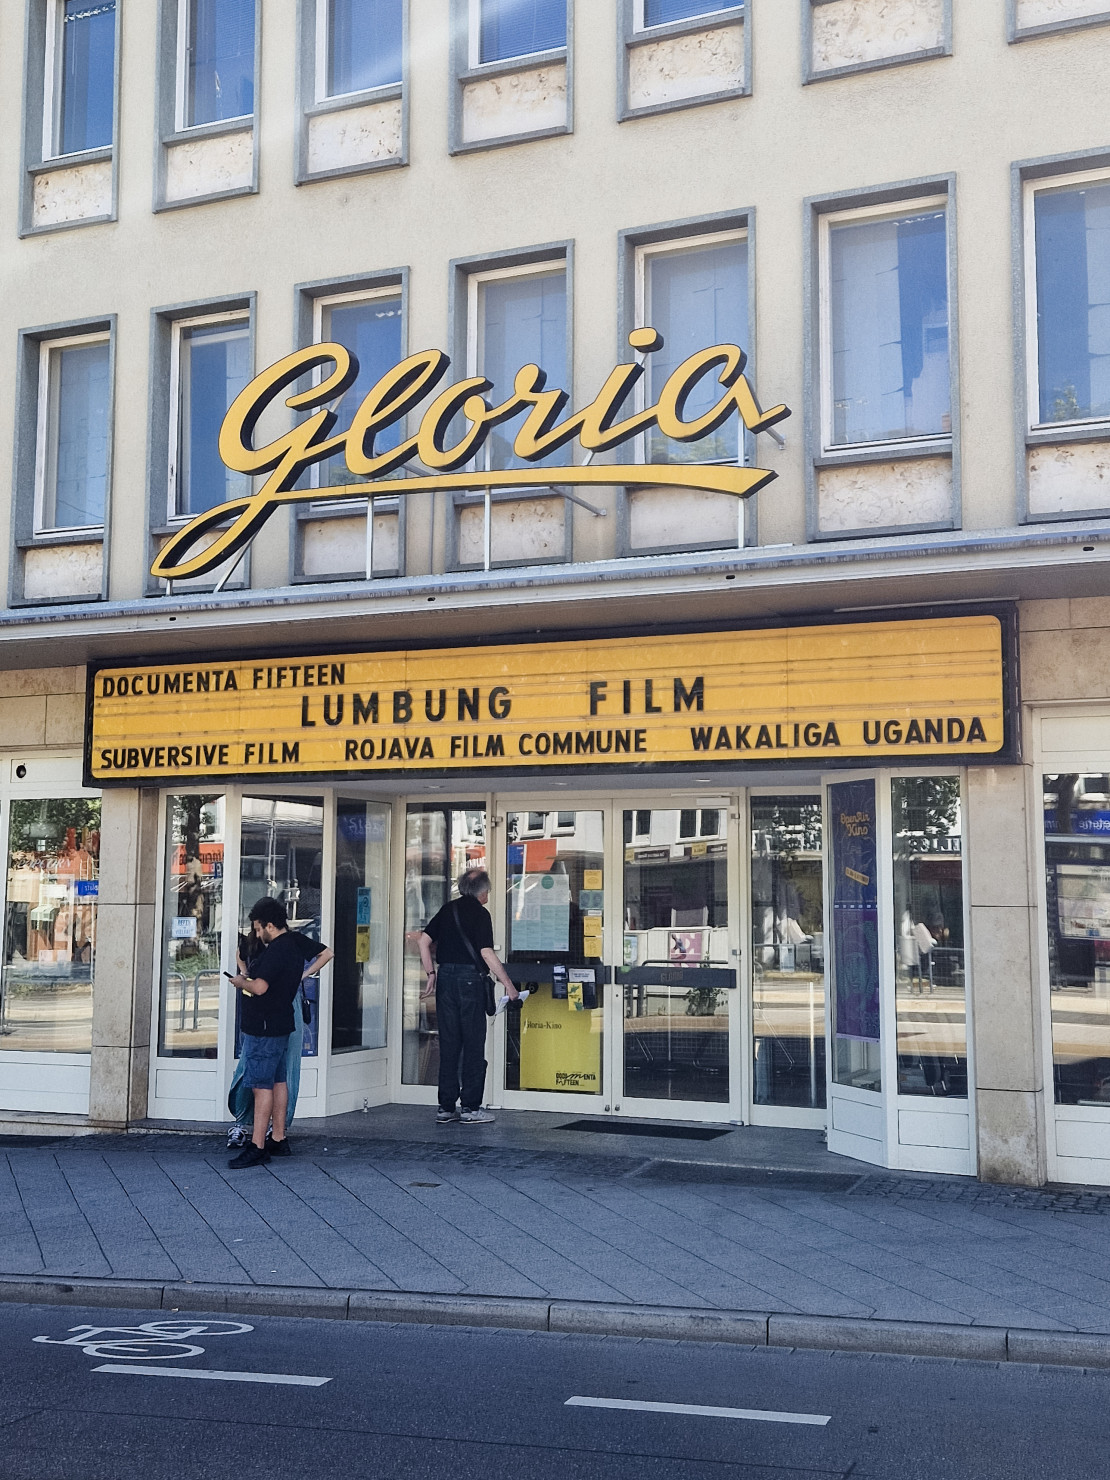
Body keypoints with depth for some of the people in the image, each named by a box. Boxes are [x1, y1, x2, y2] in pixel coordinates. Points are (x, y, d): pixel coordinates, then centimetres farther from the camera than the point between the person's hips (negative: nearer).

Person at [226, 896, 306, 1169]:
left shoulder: (275, 950, -19)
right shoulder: (293, 947, 13)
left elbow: (260, 987, -27)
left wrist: (241, 982, -8)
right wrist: (249, 980, 16)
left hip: (263, 1029, -10)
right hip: (282, 1025, 10)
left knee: (262, 1086, -8)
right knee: (278, 1082, 14)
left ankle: (257, 1148, -7)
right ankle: (278, 1140, 21)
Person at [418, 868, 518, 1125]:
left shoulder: (448, 909, 12)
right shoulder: (480, 913, -7)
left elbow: (423, 940, 11)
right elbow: (486, 952, -14)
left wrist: (431, 973, 17)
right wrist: (508, 985, -9)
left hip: (445, 976, 6)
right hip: (469, 977, -6)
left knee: (448, 1043, 9)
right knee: (473, 1044, 1)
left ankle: (446, 1107, 11)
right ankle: (471, 1108, 1)